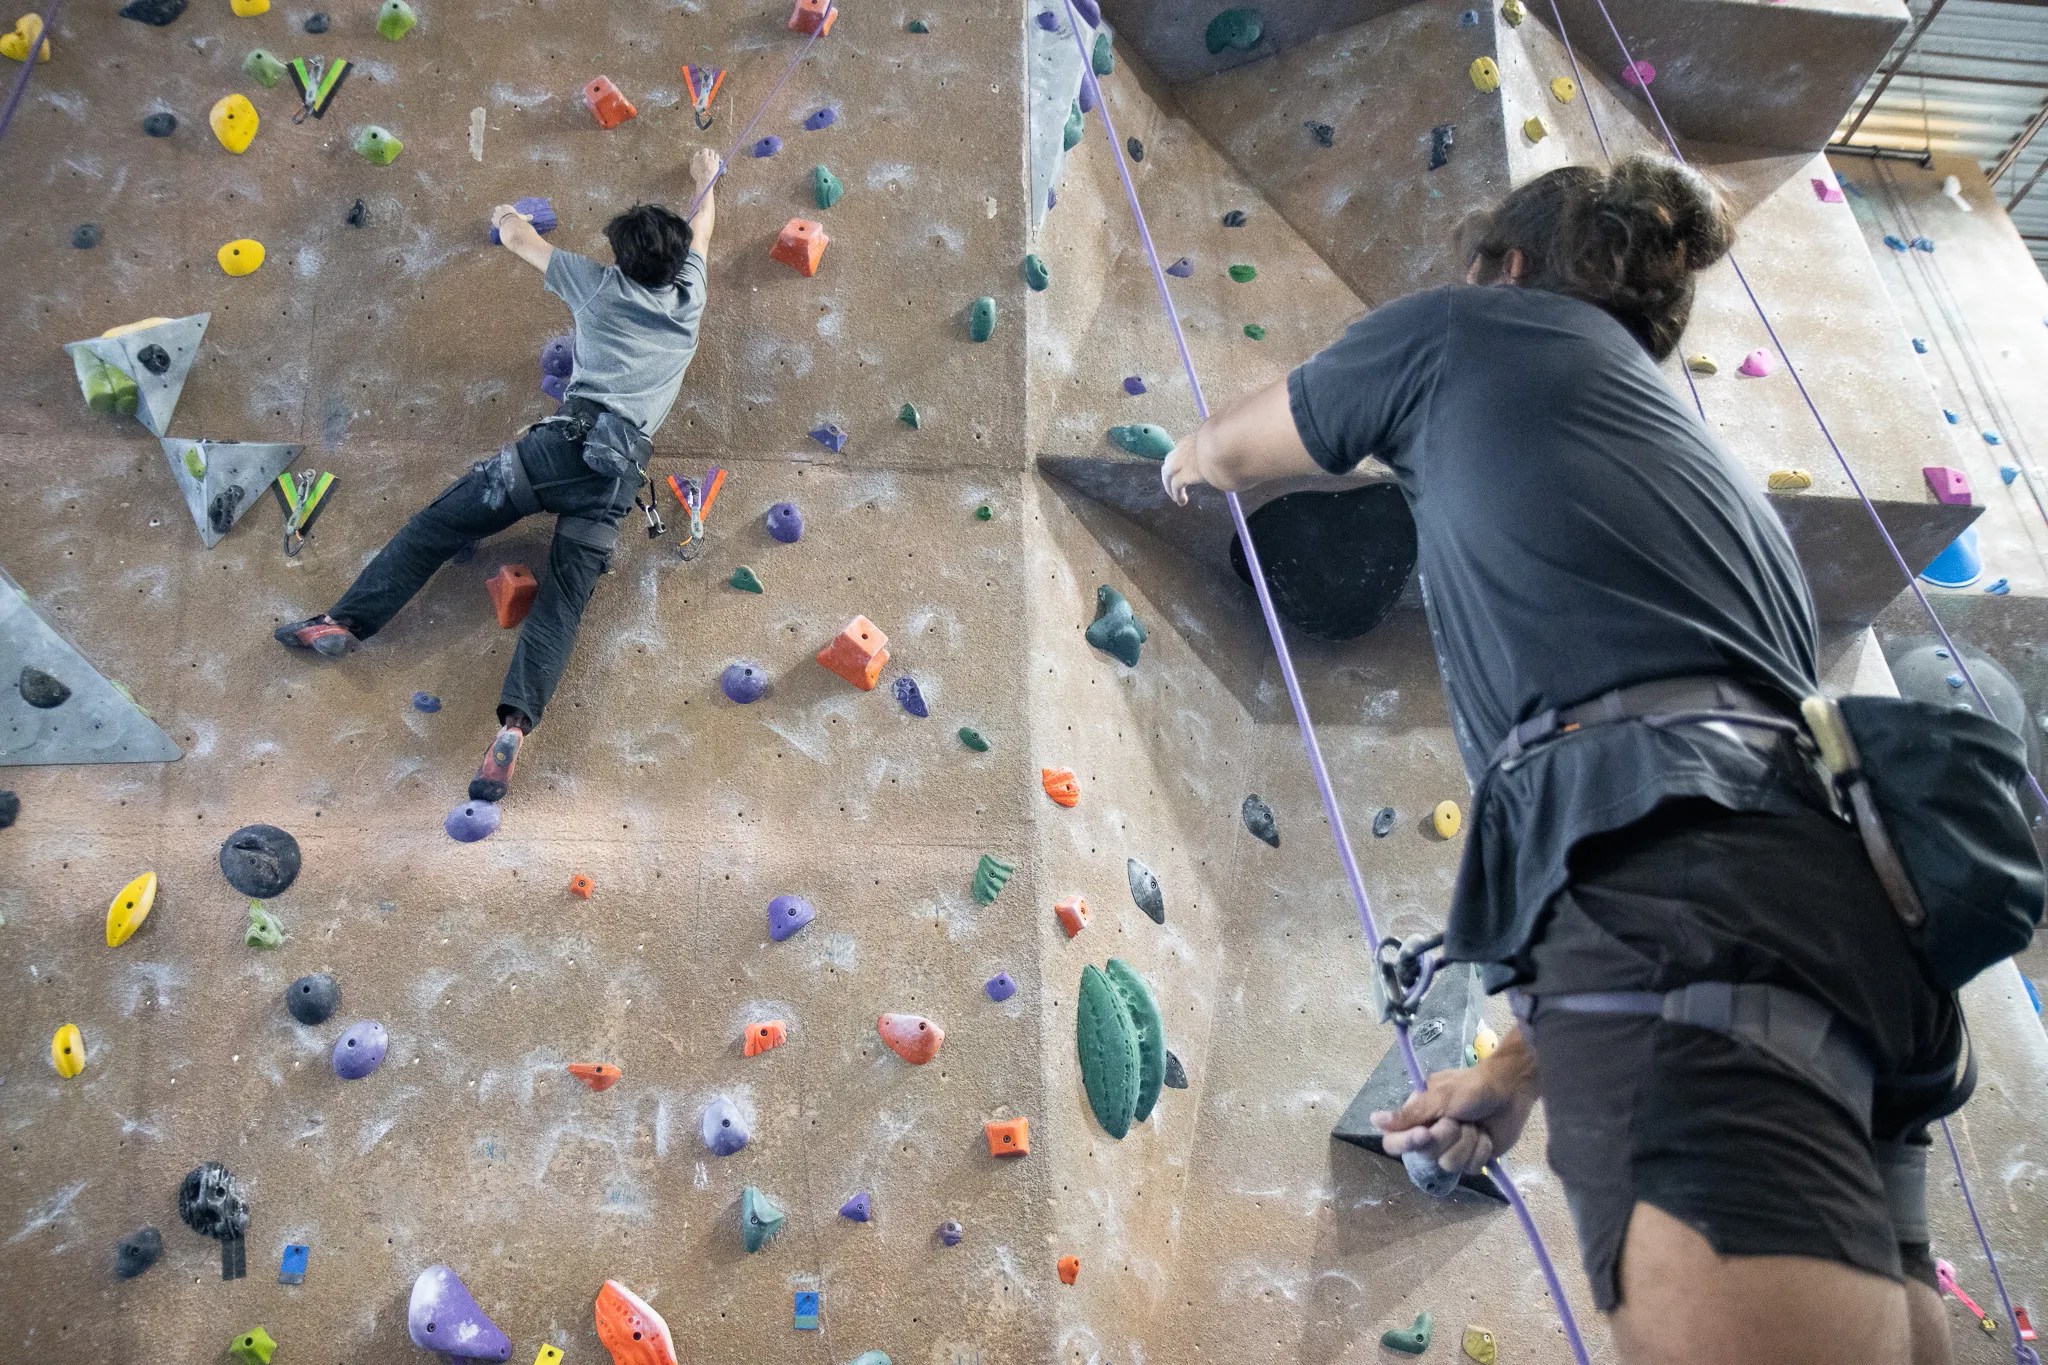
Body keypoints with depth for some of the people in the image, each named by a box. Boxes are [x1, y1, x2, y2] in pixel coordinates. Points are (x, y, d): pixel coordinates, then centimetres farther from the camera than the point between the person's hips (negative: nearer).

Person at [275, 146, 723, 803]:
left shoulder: (601, 285, 12)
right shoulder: (690, 295, 18)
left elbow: (520, 240, 27)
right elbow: (701, 231, 41)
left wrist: (506, 218, 50)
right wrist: (708, 178, 59)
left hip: (565, 441, -2)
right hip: (622, 471, 3)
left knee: (437, 524, 8)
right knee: (562, 601, -6)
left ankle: (346, 619, 4)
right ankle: (515, 723, -24)